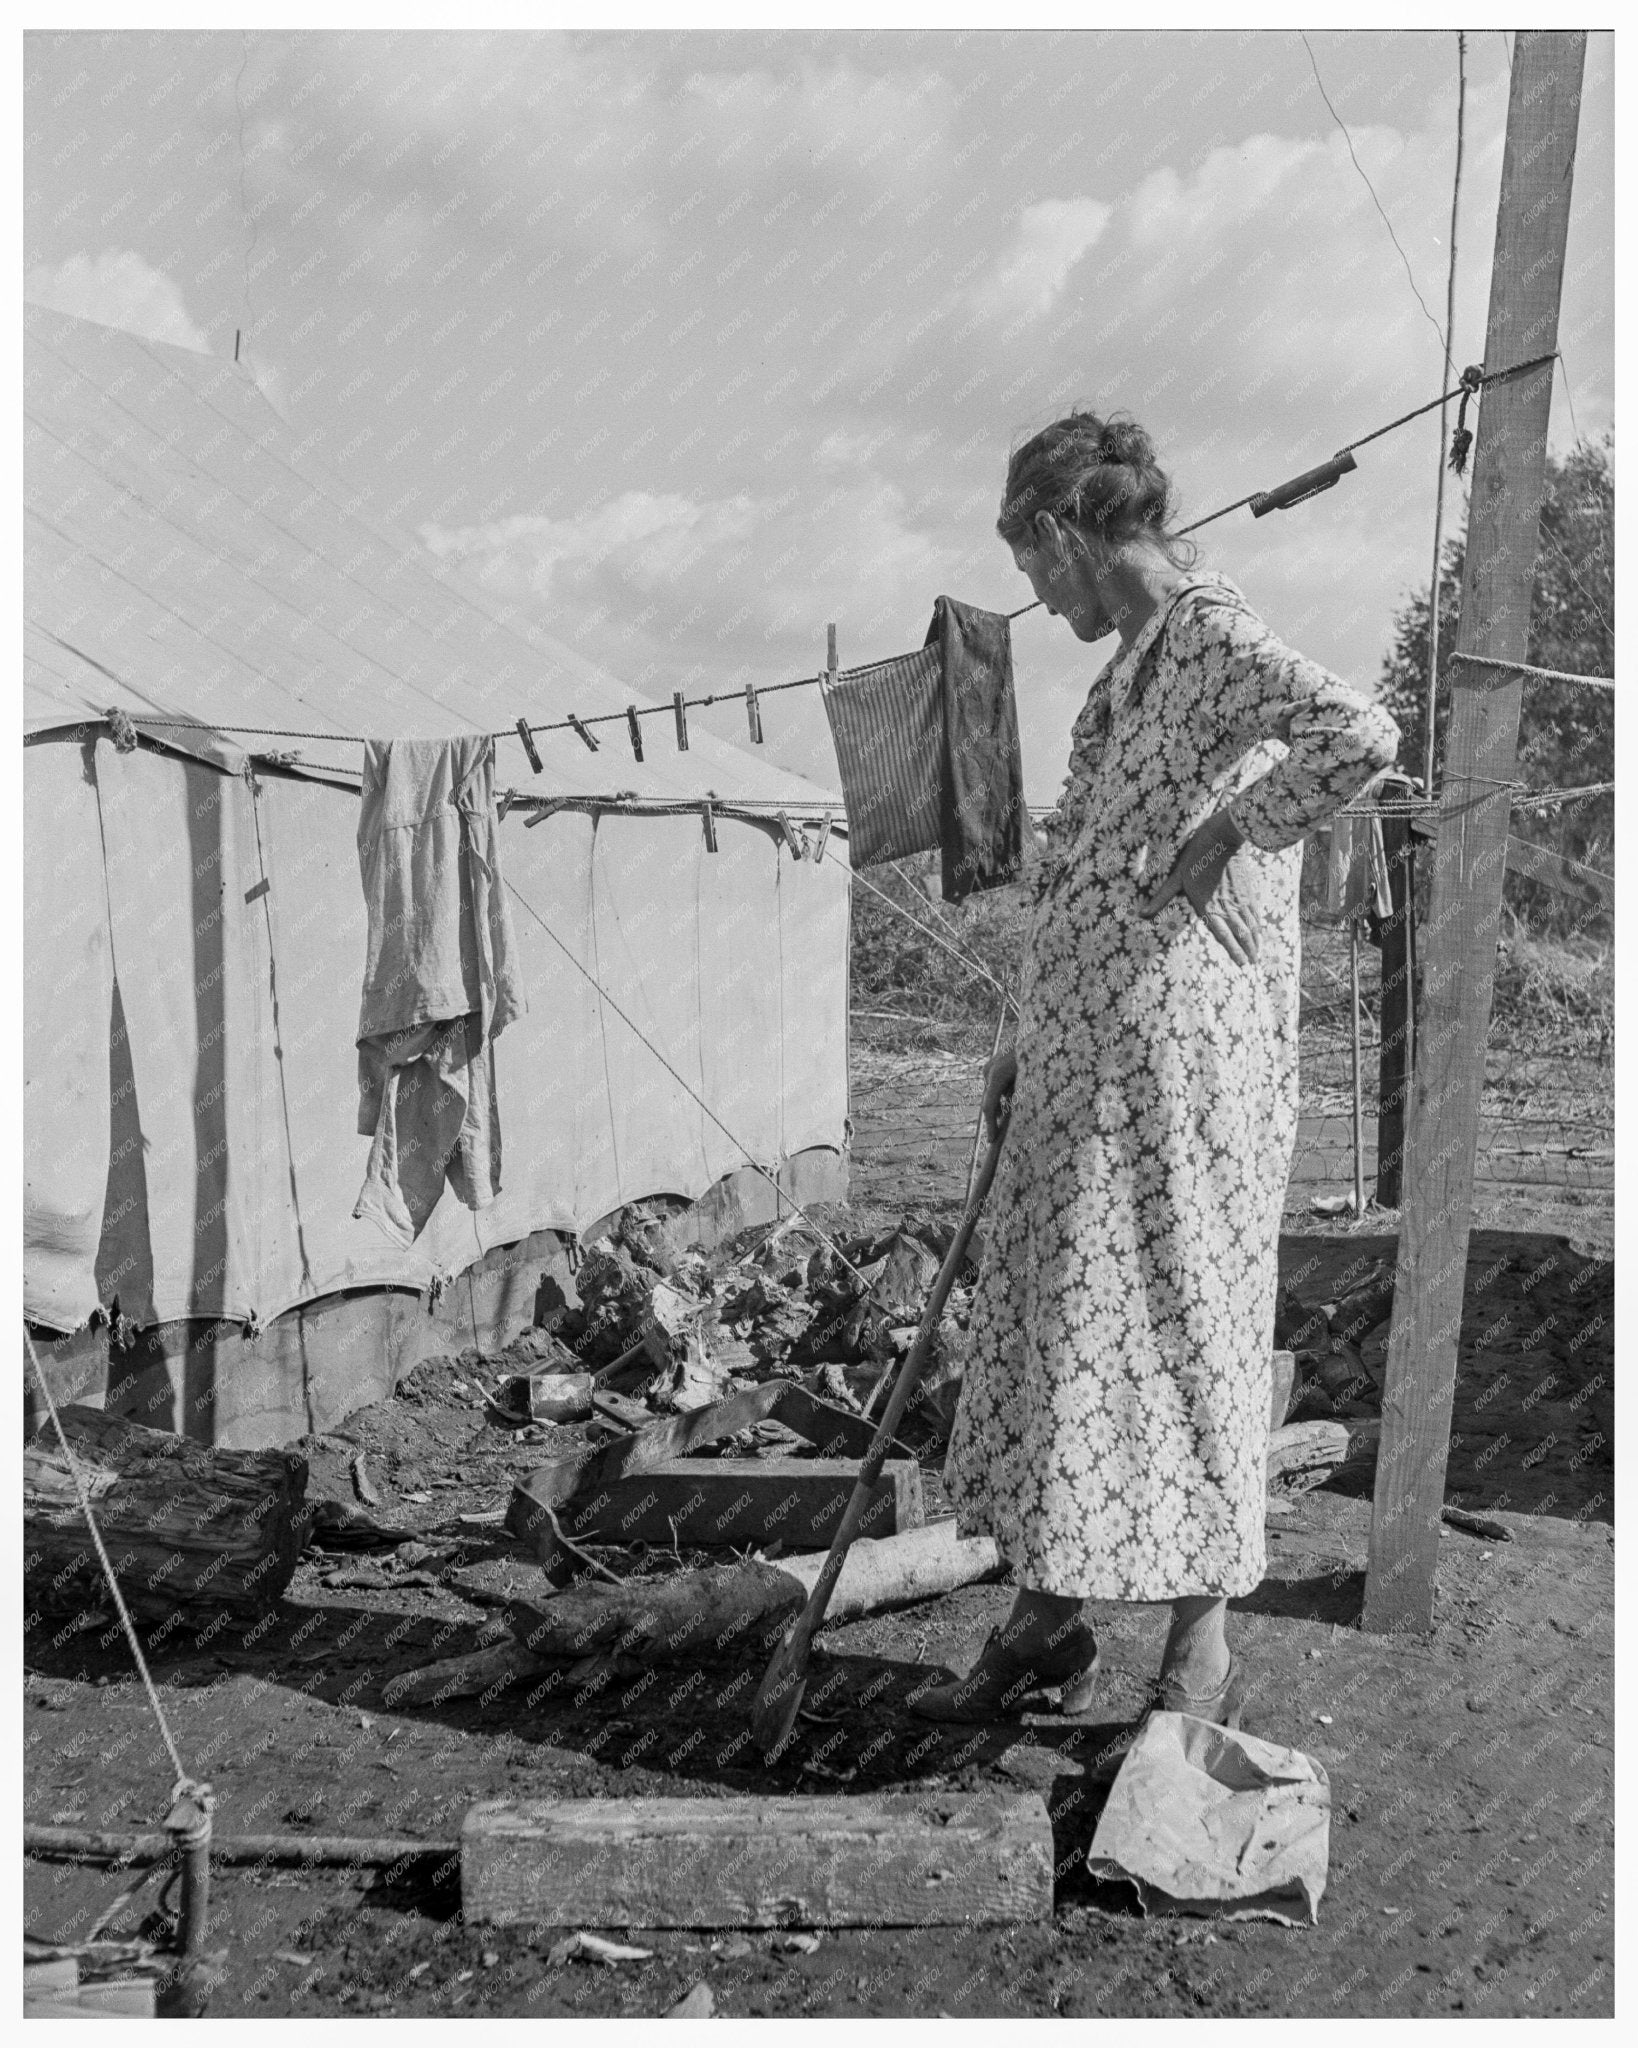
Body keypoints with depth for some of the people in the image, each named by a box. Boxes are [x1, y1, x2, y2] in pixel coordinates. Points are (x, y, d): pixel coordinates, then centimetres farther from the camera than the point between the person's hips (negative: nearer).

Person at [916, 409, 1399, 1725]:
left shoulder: (1213, 636, -11)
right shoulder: (1135, 662, 18)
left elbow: (1362, 736, -31)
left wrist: (1224, 837, -18)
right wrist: (1028, 1047, 21)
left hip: (1179, 1049, -9)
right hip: (1083, 1054, 9)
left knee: (1175, 1328, -1)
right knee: (1051, 1326, 12)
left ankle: (1202, 1657, 15)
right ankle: (1048, 1624, 25)